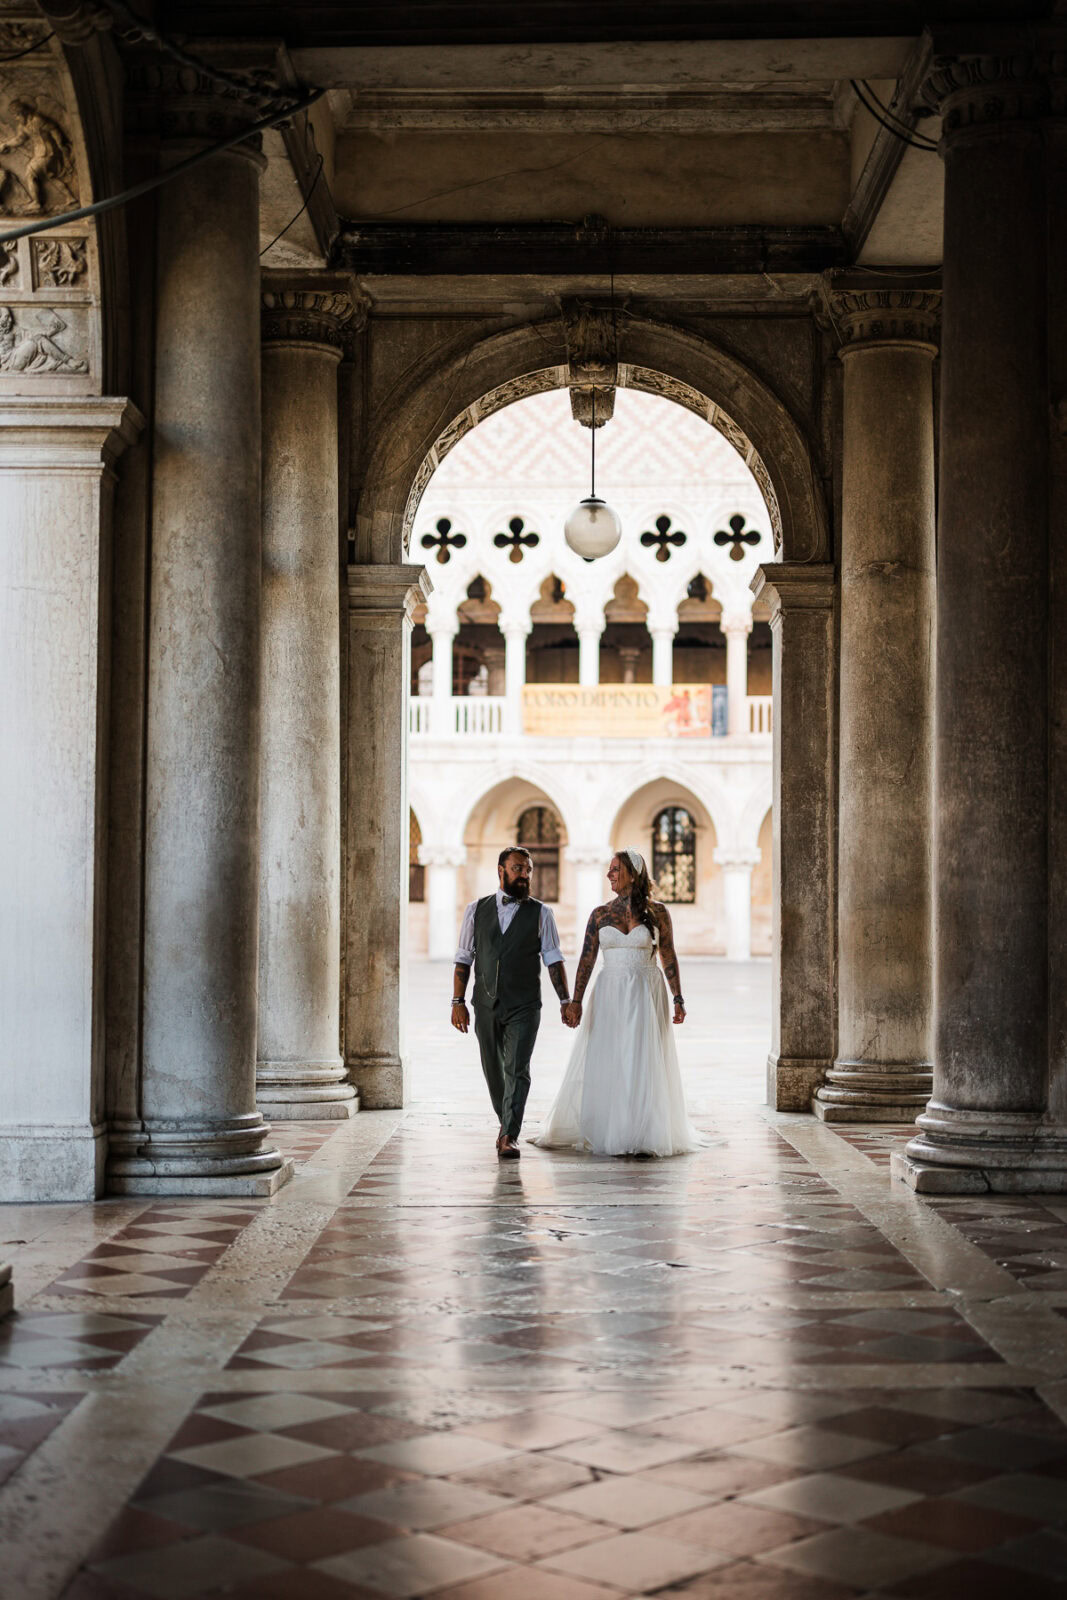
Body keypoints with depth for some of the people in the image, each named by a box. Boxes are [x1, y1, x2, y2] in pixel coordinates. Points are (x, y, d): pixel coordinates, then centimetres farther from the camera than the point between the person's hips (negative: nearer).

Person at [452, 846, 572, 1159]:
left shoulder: (540, 913, 3)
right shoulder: (476, 910, 6)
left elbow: (553, 959, 1)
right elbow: (463, 958, 8)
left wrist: (565, 1000, -6)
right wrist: (458, 1001, 2)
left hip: (524, 1007, -2)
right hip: (486, 1005, 2)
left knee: (517, 1070, -11)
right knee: (493, 1071, 12)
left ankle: (510, 1136, -10)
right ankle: (506, 1122, 32)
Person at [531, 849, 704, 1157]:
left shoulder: (656, 912, 1)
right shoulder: (601, 914, 5)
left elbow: (668, 957, 5)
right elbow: (587, 960, 2)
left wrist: (678, 999, 0)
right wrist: (575, 1001, -7)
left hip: (647, 994, -2)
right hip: (610, 993, 2)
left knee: (644, 1065, -1)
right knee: (604, 1065, 1)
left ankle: (645, 1135, 8)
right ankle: (605, 1134, 12)